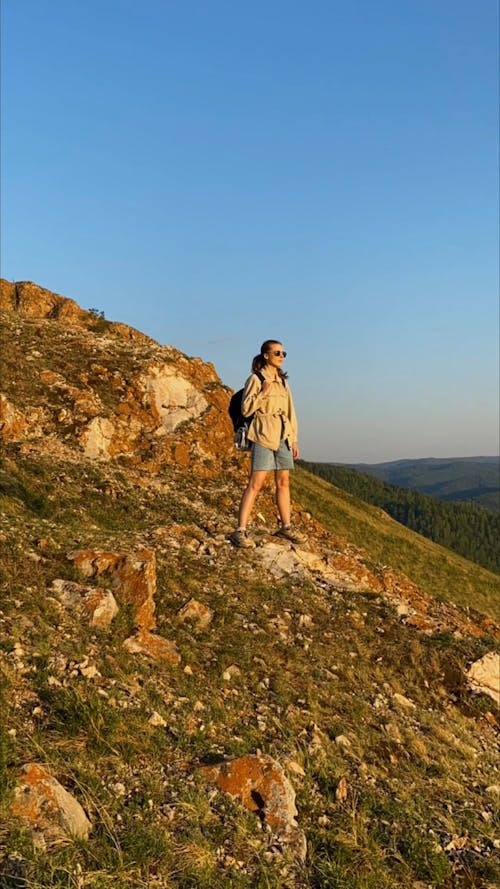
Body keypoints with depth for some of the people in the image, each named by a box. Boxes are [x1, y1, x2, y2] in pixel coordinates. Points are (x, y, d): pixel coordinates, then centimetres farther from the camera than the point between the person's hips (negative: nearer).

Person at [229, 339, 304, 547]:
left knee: (283, 482, 10)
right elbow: (246, 409, -8)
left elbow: (290, 411, 17)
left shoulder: (283, 381, 16)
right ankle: (240, 531, -12)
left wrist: (294, 439, 15)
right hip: (264, 435, -7)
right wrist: (263, 393, -18)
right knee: (256, 483, -12)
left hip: (283, 436, 7)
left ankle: (285, 526, 22)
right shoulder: (255, 379, -3)